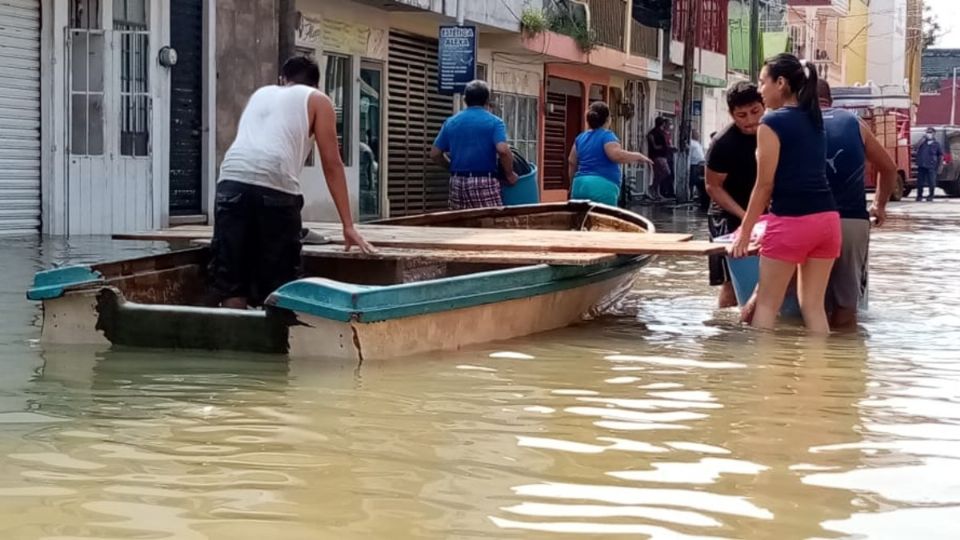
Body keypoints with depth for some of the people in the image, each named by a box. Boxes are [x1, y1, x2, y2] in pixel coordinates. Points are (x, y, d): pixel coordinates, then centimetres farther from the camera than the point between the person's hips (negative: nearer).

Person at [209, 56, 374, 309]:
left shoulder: (260, 94, 33)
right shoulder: (317, 100, 20)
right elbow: (332, 165, 15)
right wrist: (348, 226, 17)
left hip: (231, 182, 4)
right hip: (274, 187, -4)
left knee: (231, 283, 4)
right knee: (278, 286, 3)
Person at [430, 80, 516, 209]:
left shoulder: (451, 122, 10)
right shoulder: (494, 122, -2)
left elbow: (434, 154, 10)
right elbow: (503, 150, -18)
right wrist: (510, 174, -3)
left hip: (458, 182, 4)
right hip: (484, 183, -4)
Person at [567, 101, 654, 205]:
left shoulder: (581, 137, 16)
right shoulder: (607, 135, -5)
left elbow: (572, 162, 24)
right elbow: (617, 155, -21)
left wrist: (575, 181, 38)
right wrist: (638, 156, -6)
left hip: (580, 186, 7)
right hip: (602, 187, -7)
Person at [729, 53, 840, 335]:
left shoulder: (772, 122, -7)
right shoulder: (815, 120, 15)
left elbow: (765, 185, -7)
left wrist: (745, 232, 0)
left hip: (791, 221, -7)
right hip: (827, 218, 7)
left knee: (766, 304, 4)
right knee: (813, 305, 10)